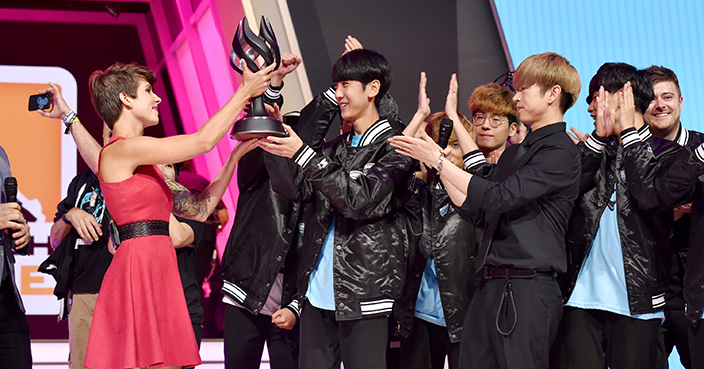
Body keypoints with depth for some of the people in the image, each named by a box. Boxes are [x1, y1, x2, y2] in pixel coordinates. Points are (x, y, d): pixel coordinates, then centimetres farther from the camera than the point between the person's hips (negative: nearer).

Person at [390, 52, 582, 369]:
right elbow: (473, 208, 19)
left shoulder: (560, 152, -9)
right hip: (490, 286, 9)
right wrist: (435, 163, 12)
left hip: (528, 292, -8)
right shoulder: (515, 152, 21)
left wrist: (439, 161, -13)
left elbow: (499, 197, -18)